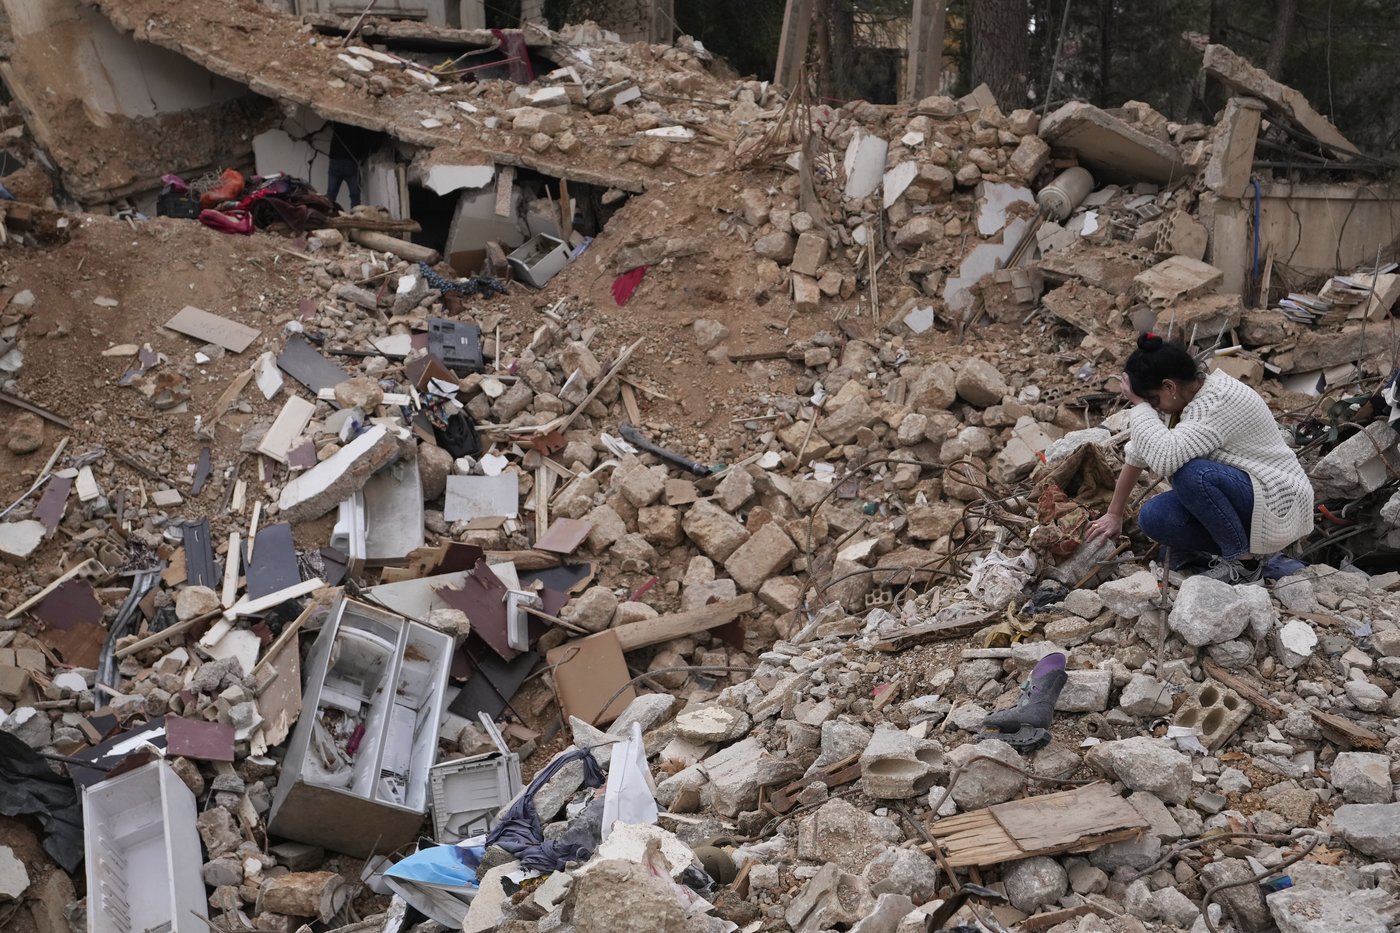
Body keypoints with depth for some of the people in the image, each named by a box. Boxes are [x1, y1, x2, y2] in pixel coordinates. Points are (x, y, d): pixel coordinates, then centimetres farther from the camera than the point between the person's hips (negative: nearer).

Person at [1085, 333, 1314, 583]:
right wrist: (1114, 514, 10)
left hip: (1277, 506, -9)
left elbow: (1164, 458, -39)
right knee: (1153, 517, -12)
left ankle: (1243, 561, -15)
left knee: (1191, 474, -32)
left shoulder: (1219, 402, -26)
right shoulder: (1187, 396, 1)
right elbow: (1138, 454, 8)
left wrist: (1139, 404, -25)